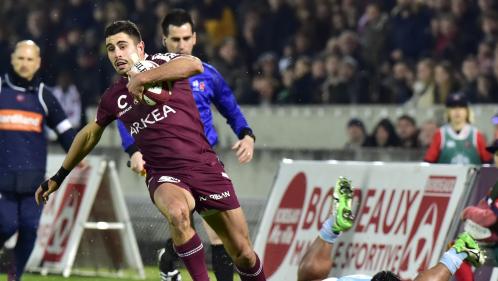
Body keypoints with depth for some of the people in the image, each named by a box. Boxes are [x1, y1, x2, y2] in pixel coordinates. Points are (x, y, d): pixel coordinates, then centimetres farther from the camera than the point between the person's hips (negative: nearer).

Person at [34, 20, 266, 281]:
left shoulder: (161, 64, -2)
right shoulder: (114, 97, 10)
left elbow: (194, 65, -26)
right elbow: (89, 134, 27)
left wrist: (142, 78, -28)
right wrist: (58, 177, 33)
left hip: (205, 167, -1)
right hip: (165, 175, 1)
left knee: (243, 254, -2)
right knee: (177, 212, -36)